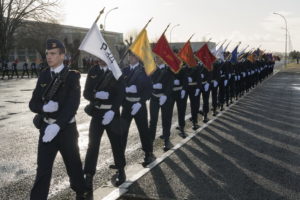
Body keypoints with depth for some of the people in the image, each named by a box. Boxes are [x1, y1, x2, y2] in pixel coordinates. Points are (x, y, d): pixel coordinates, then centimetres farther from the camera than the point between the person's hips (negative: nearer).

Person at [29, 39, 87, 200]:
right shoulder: (43, 75, 4)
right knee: (42, 169, 3)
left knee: (73, 164, 15)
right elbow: (33, 103, 3)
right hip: (46, 128, 3)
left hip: (66, 128, -2)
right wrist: (44, 107, -20)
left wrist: (58, 125, -31)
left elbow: (72, 104, -20)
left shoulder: (72, 76, -9)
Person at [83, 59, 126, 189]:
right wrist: (96, 95, -20)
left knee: (116, 143, 9)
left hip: (112, 113, -1)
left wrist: (112, 111, -21)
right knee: (93, 144, -2)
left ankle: (120, 171, 27)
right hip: (96, 113, 2)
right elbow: (86, 93, 2)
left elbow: (120, 94, -9)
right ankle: (88, 176, 5)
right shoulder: (93, 71, 6)